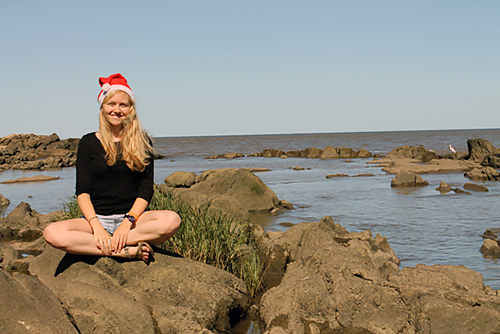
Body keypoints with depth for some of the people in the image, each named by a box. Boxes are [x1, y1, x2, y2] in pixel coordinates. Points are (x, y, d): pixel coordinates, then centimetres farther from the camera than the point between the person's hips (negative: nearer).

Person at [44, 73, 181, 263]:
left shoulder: (142, 142, 8)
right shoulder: (89, 142, 8)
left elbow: (146, 190, 1)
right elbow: (82, 191, 0)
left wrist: (128, 222, -17)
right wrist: (96, 227, -17)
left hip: (132, 218, 0)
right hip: (97, 218, 0)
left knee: (171, 220, -32)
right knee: (52, 233, -30)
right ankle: (126, 251, -28)